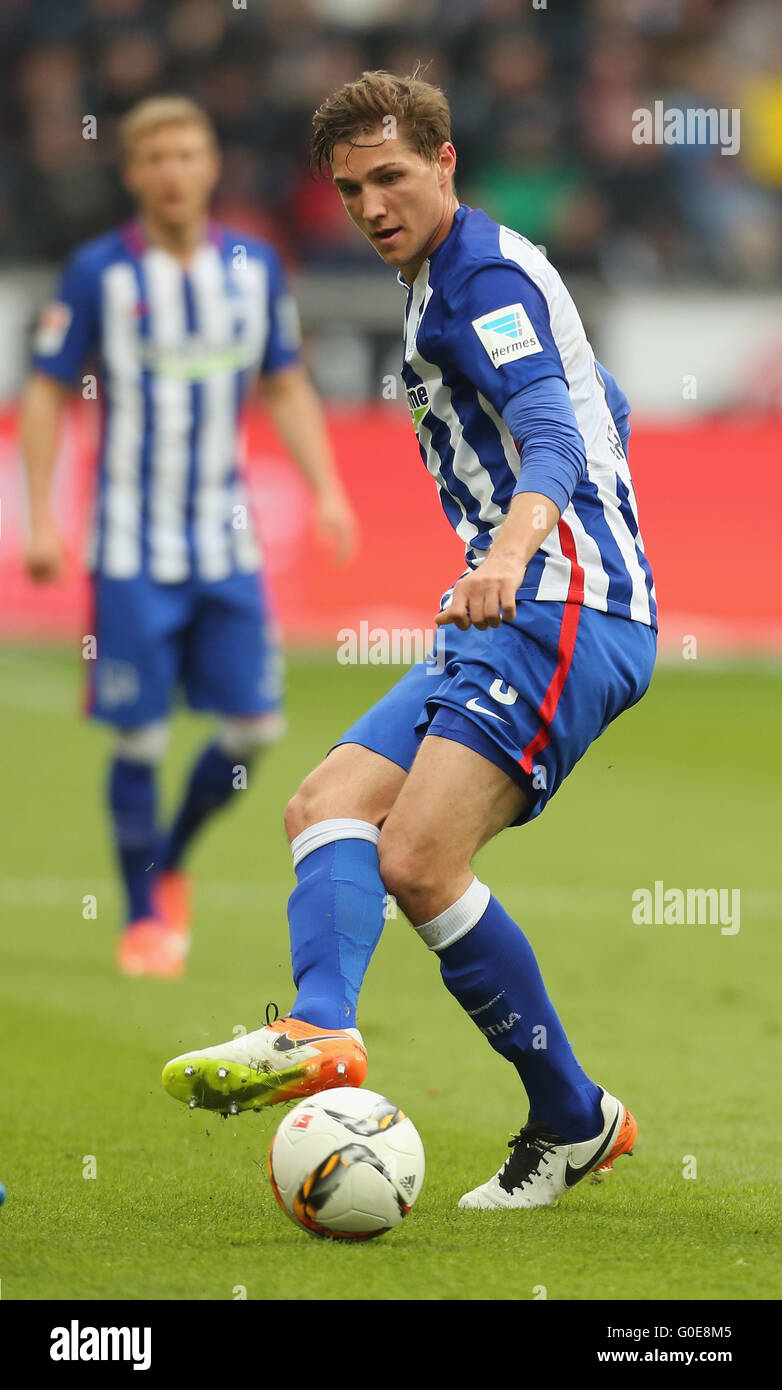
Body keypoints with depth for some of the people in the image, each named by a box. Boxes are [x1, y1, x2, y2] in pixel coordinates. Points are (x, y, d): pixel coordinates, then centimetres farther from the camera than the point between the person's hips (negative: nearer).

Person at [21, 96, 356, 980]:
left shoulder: (253, 267, 4)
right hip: (131, 552, -3)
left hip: (227, 544, 3)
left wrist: (326, 489, 2)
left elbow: (286, 388, 13)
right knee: (140, 737, -3)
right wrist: (40, 519, -8)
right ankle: (143, 917, 12)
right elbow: (45, 396, -1)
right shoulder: (100, 273, -6)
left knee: (253, 727, 0)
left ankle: (171, 860, 26)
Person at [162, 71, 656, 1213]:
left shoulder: (482, 272, -9)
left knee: (418, 859, -21)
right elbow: (604, 409, 35)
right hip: (521, 621, 11)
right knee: (329, 802, -5)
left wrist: (512, 550, -45)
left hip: (564, 612, -11)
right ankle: (321, 1032, -29)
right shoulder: (457, 281, 23)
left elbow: (553, 434, -26)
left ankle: (574, 1119, -12)